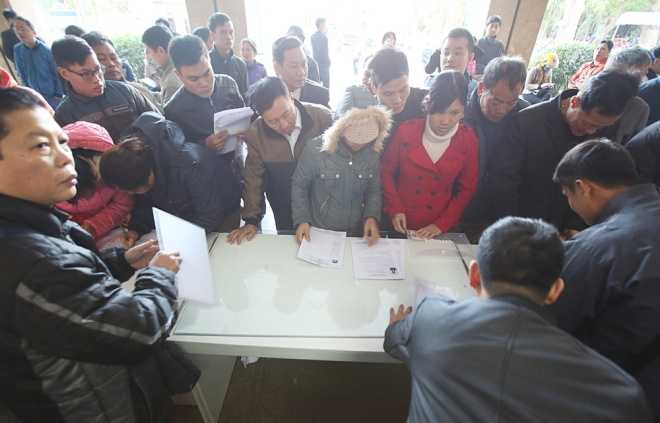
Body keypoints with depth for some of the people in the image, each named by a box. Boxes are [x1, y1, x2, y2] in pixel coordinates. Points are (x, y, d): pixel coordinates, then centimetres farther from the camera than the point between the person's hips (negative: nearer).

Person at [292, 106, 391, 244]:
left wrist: (372, 216, -13)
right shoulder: (315, 149, -18)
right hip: (320, 233, -2)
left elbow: (374, 191, 3)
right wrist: (302, 220, -15)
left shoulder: (373, 154, -8)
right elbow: (299, 186, -7)